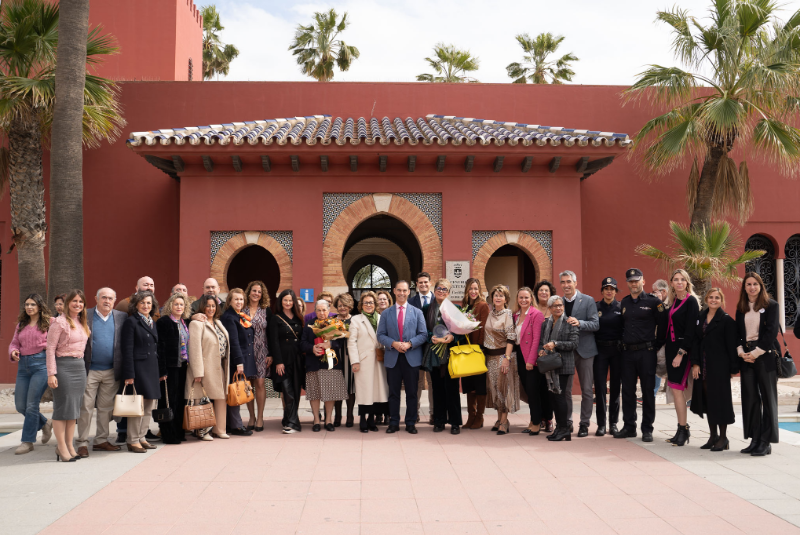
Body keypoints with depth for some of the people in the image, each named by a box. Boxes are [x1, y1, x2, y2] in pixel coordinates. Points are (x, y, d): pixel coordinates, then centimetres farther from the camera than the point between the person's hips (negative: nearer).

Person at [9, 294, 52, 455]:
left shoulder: (48, 323, 0)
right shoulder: (21, 325, 16)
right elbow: (14, 343, 18)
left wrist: (48, 346, -17)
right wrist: (13, 352, -2)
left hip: (41, 364, -6)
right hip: (23, 365, 6)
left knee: (31, 404, -8)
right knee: (20, 405, 5)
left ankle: (28, 441, 3)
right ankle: (45, 424, 30)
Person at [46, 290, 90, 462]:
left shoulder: (82, 323, 13)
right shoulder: (59, 322, -8)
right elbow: (50, 348, -10)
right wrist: (51, 374, -15)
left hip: (80, 366, 7)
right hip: (63, 365, -7)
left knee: (74, 407, 9)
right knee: (63, 407, -4)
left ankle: (69, 445, 15)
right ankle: (61, 446, 4)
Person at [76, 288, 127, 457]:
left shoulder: (122, 317, 7)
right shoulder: (85, 316, 0)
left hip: (112, 372, 3)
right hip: (90, 371, -3)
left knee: (106, 408, 11)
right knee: (86, 408, 0)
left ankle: (101, 440, 21)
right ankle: (82, 443, 8)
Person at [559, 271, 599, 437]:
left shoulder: (588, 301, -2)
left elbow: (596, 325, -9)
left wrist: (579, 323, -26)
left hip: (584, 350, -3)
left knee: (587, 390, 4)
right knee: (565, 389, 6)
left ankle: (584, 424, 14)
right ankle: (567, 423, 18)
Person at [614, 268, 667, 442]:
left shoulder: (653, 302, -4)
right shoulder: (624, 303, 11)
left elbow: (663, 325, -3)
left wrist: (657, 345, -4)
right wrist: (622, 343, 12)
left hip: (646, 352, -4)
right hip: (627, 352, 5)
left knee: (648, 391, 1)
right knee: (627, 391, 7)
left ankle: (647, 429, 9)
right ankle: (629, 427, 16)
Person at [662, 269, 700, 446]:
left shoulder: (691, 301, -9)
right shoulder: (672, 302, 13)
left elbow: (690, 330, -15)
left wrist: (681, 353, -18)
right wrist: (666, 348, 7)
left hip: (683, 349, -7)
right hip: (671, 348, 8)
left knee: (676, 388, -9)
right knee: (676, 389, 8)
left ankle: (683, 430, 0)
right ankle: (682, 430, 16)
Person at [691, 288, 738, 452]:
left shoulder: (726, 320, -5)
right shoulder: (701, 318, 10)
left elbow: (731, 345, -7)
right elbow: (695, 342, 8)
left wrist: (733, 368, -10)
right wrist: (695, 363, -1)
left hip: (720, 366, -6)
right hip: (704, 366, 6)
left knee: (719, 399, -2)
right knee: (707, 399, 9)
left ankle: (723, 437, 8)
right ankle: (713, 435, 19)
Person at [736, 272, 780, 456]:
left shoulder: (771, 305, -2)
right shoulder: (741, 308, 13)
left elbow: (771, 331, -9)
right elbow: (738, 332, 12)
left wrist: (756, 353, -13)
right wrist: (741, 351, -4)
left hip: (765, 356, -5)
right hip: (746, 356, 5)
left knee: (768, 398, -2)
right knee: (750, 398, 4)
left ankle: (766, 442, 1)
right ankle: (755, 440, 10)